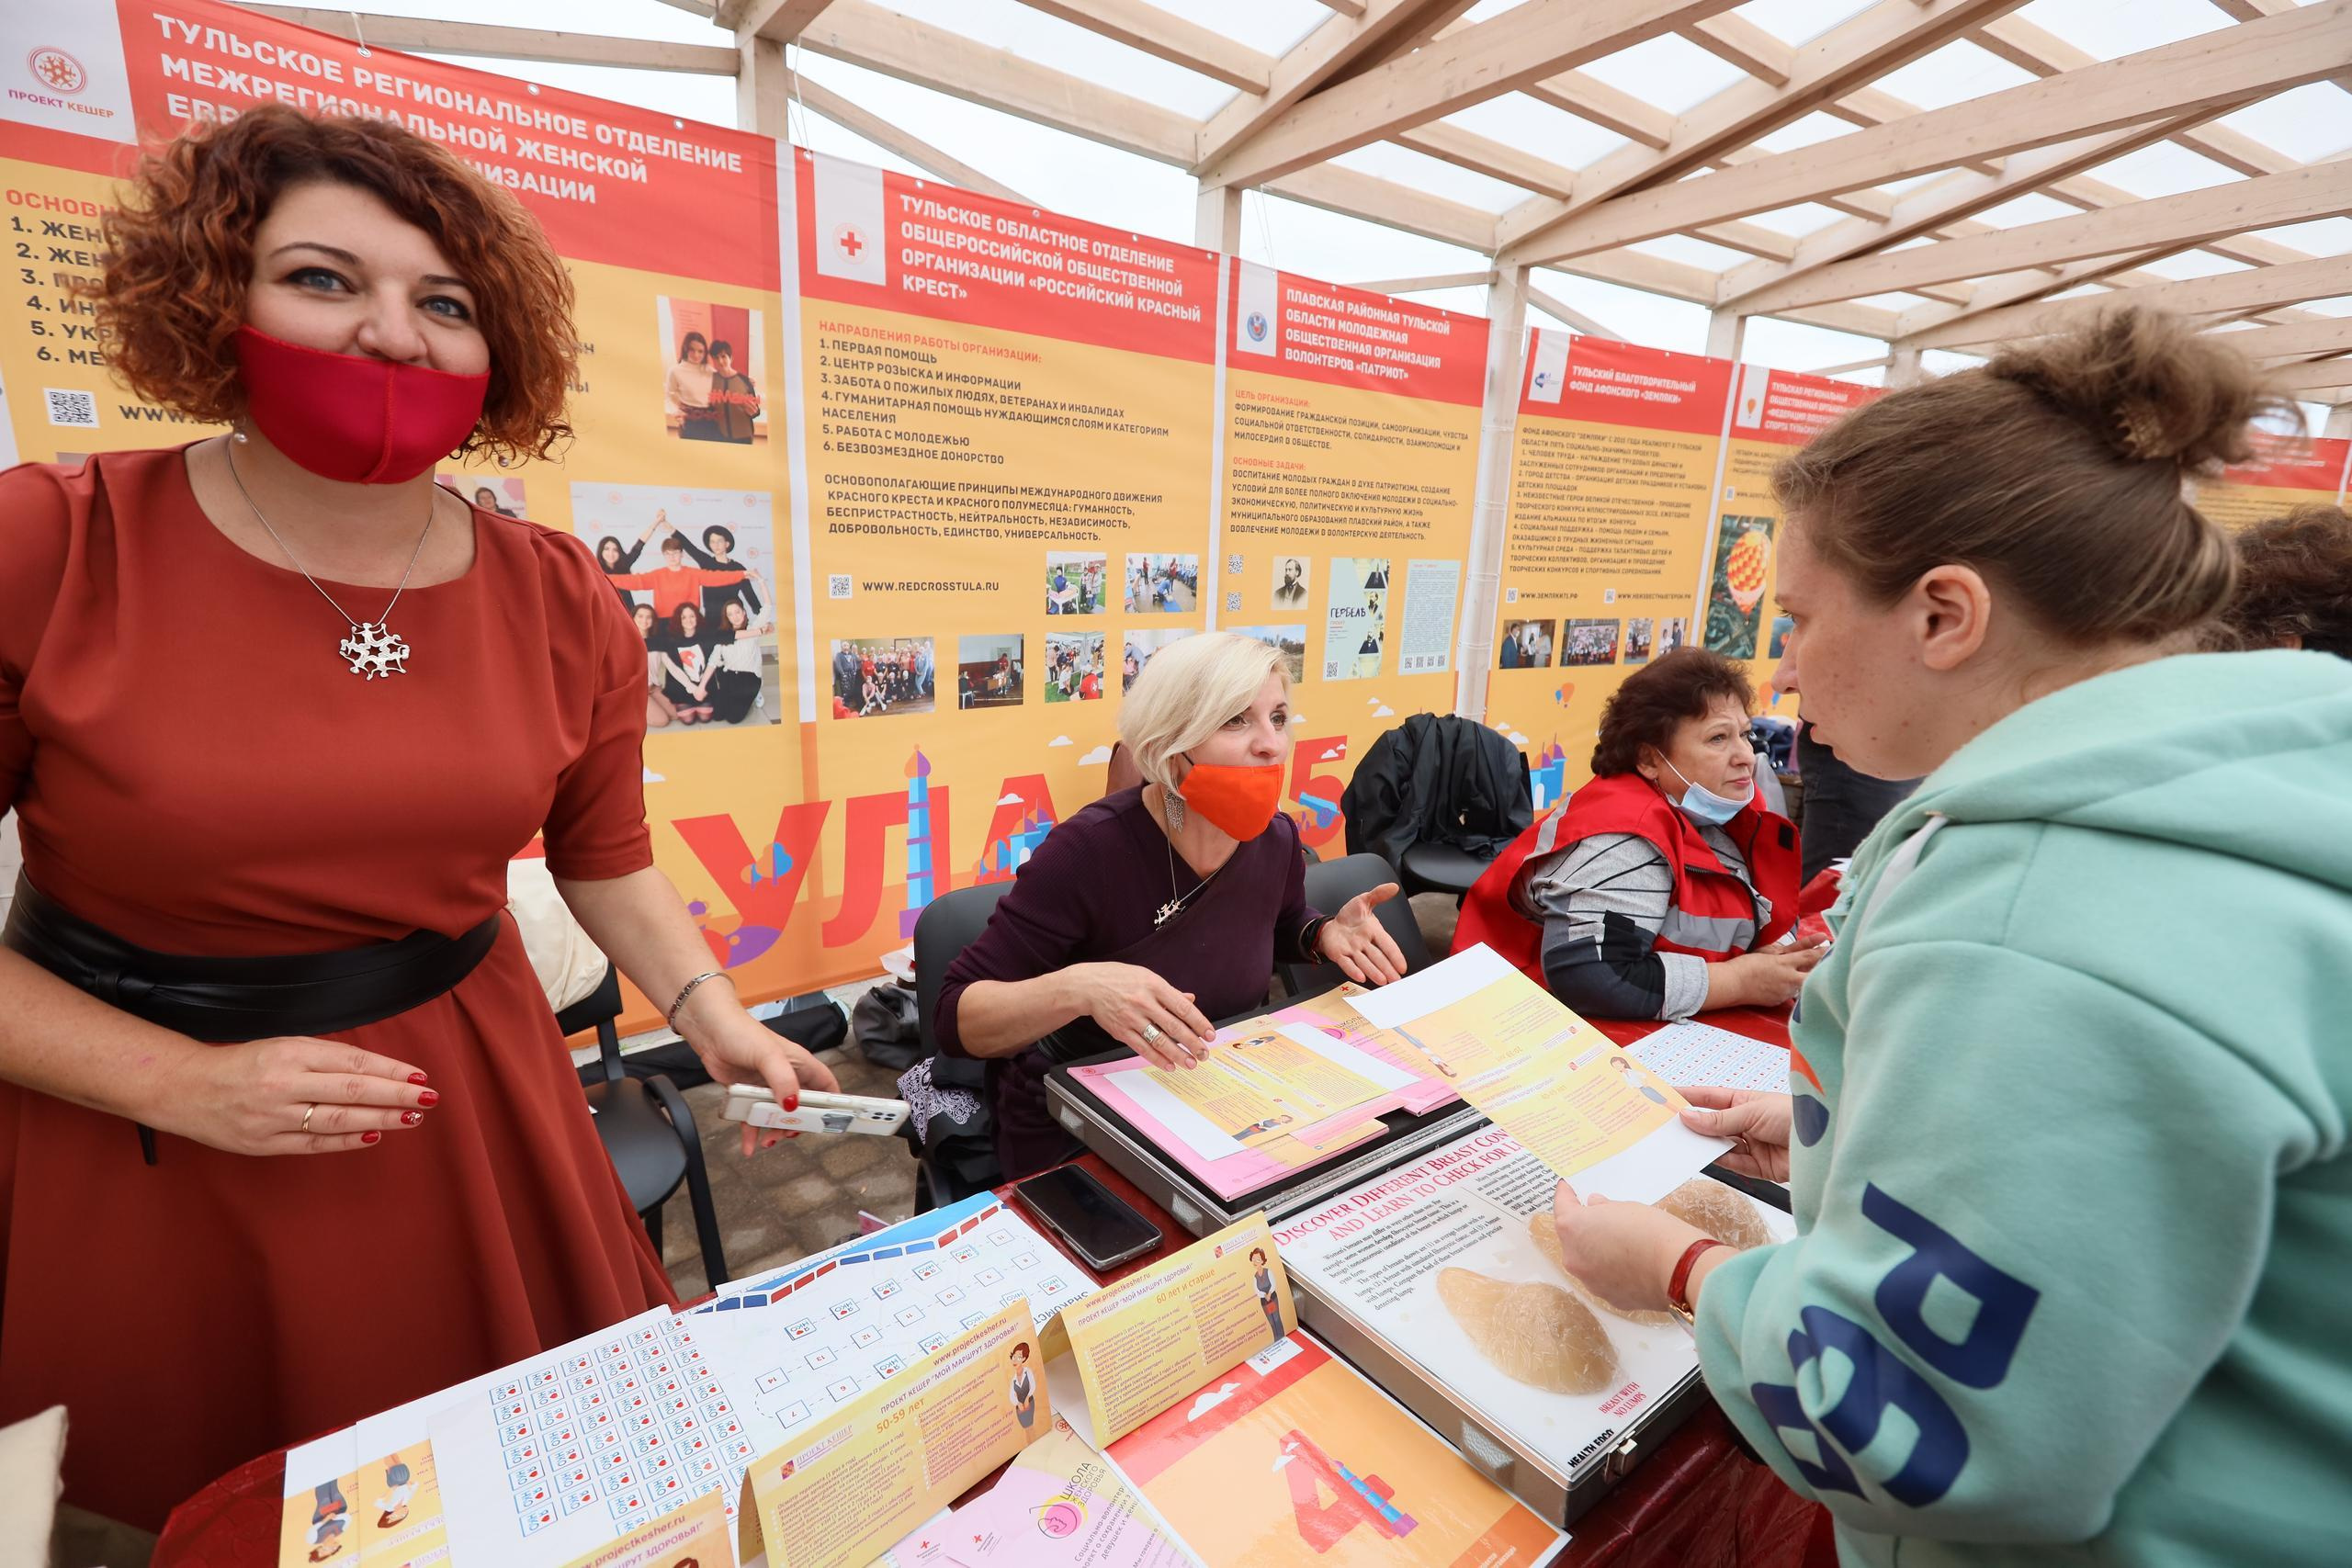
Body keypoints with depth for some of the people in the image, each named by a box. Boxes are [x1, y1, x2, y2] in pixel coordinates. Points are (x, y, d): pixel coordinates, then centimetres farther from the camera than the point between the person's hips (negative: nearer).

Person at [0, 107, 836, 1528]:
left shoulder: (561, 604, -6)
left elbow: (607, 860, 4)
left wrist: (715, 1019, -5)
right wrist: (183, 1085, -15)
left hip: (471, 1124, 2)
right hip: (134, 1141, -1)